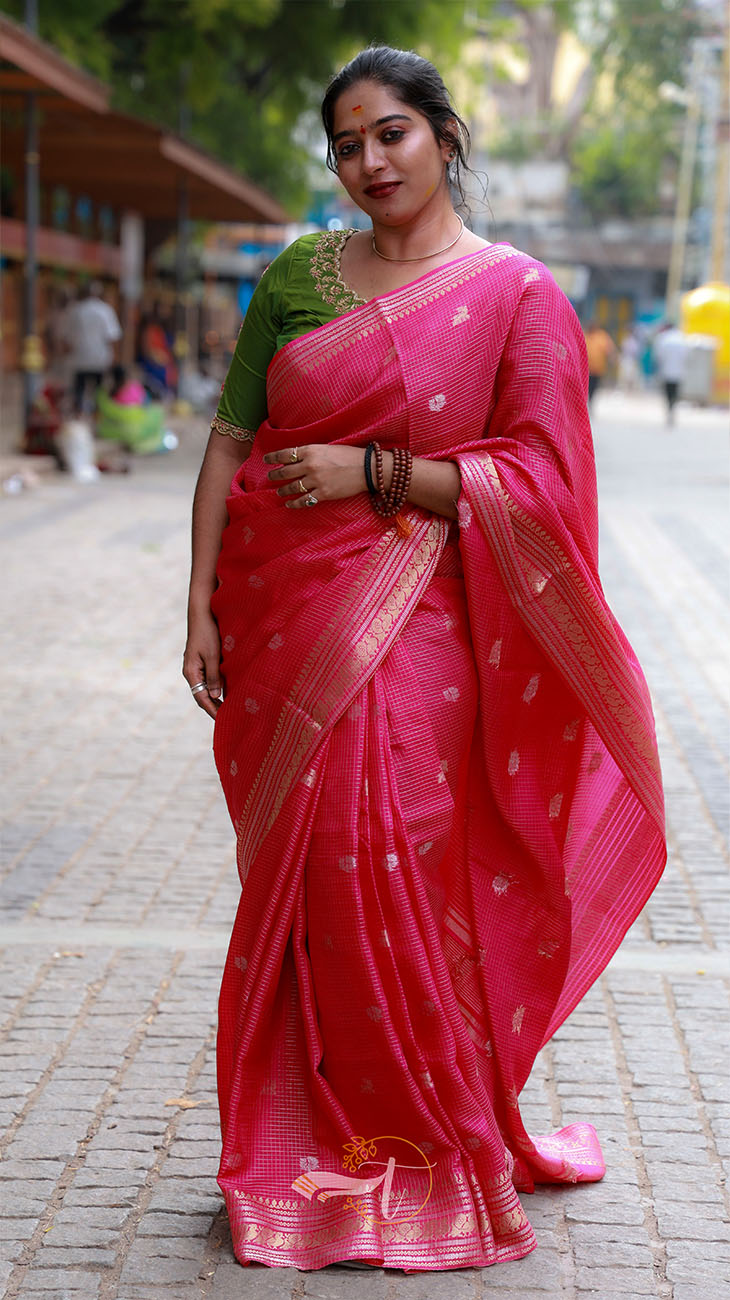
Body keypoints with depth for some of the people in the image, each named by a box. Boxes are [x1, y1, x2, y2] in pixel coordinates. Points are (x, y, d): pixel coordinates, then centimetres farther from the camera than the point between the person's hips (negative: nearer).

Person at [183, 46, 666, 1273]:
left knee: (402, 879, -3)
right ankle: (305, 1139, 26)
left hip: (410, 632, -4)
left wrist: (374, 470, -15)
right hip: (281, 624, 4)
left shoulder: (518, 296, -3)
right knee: (294, 878, 10)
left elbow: (542, 481, -9)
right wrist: (202, 606, 1)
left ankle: (431, 1146, 17)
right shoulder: (294, 275, 8)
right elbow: (230, 441, 8)